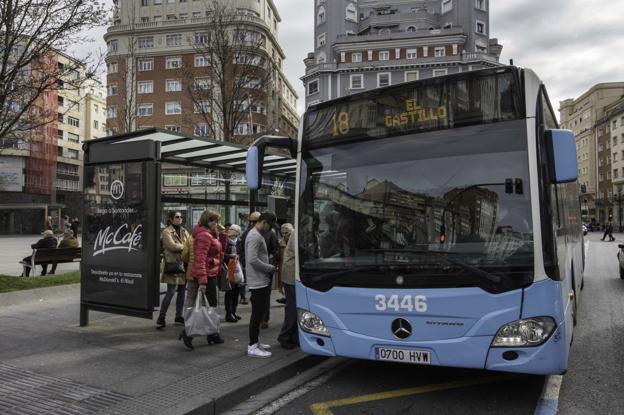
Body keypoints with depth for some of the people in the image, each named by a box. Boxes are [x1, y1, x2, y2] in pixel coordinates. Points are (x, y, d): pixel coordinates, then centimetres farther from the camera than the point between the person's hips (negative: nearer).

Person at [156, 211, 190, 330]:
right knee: (171, 292, -9)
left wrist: (179, 247, -10)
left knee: (182, 291, 11)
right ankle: (161, 318, 0)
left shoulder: (184, 231, 16)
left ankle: (178, 317, 22)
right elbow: (172, 246, -16)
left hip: (184, 264, 7)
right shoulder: (166, 232, -5)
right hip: (173, 264, -7)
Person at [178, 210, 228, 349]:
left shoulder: (209, 234, 14)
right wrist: (202, 281, -29)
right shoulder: (204, 235, -17)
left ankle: (212, 335, 27)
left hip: (210, 275, 10)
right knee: (210, 306, -4)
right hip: (207, 275, -10)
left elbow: (221, 247, 24)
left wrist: (222, 233, 9)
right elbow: (200, 259, -24)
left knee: (211, 306, 17)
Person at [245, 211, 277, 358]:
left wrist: (269, 267, 7)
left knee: (259, 313, 16)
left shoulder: (258, 235, 16)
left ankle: (255, 342, 25)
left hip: (261, 281, 10)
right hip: (258, 282, -10)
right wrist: (270, 268, -14)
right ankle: (252, 347, 0)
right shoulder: (255, 236, -16)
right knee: (257, 314, -6)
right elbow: (253, 260, -25)